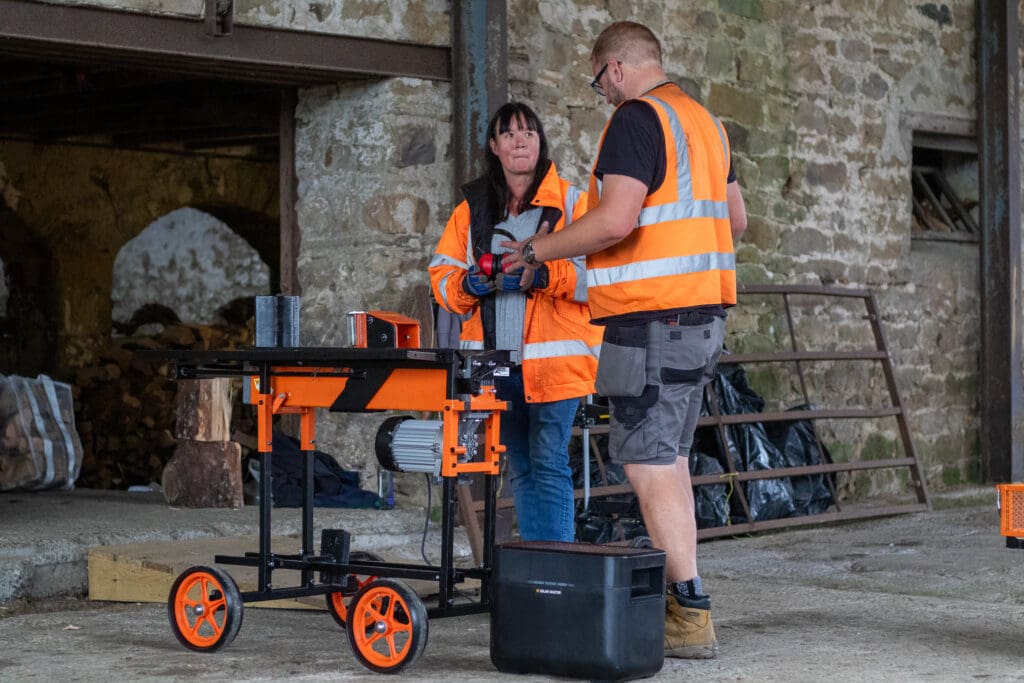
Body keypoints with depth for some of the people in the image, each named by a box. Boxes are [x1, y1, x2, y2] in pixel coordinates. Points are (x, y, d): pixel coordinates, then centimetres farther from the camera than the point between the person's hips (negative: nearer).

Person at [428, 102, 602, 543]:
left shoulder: (570, 202, 1)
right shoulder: (471, 209, 14)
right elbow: (442, 276, 12)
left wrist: (542, 275, -22)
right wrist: (470, 284, -9)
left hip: (553, 359, -5)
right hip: (495, 364, 5)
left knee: (549, 465, -8)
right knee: (520, 470, 11)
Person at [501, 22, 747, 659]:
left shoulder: (636, 119, -12)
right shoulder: (705, 120, 17)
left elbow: (615, 220, -23)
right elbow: (736, 218, 23)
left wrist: (541, 248, -10)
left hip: (652, 318, -10)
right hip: (705, 313, 10)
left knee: (648, 464, -7)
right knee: (669, 458, 16)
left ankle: (692, 618, -9)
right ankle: (681, 602, 20)